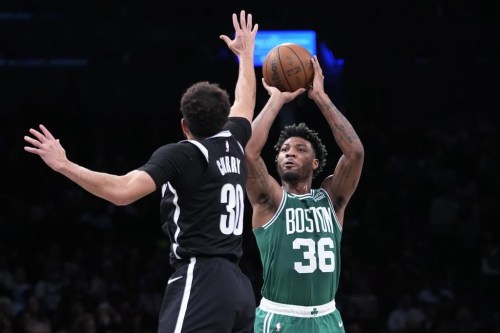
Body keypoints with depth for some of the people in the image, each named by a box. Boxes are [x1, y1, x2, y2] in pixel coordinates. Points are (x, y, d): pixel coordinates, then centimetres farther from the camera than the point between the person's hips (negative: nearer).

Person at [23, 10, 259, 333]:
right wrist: (246, 53, 55)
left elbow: (122, 191, -20)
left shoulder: (179, 154, -4)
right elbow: (245, 102, 39)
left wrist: (64, 165, -12)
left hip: (200, 281, -8)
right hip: (237, 286, 8)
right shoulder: (232, 143, 16)